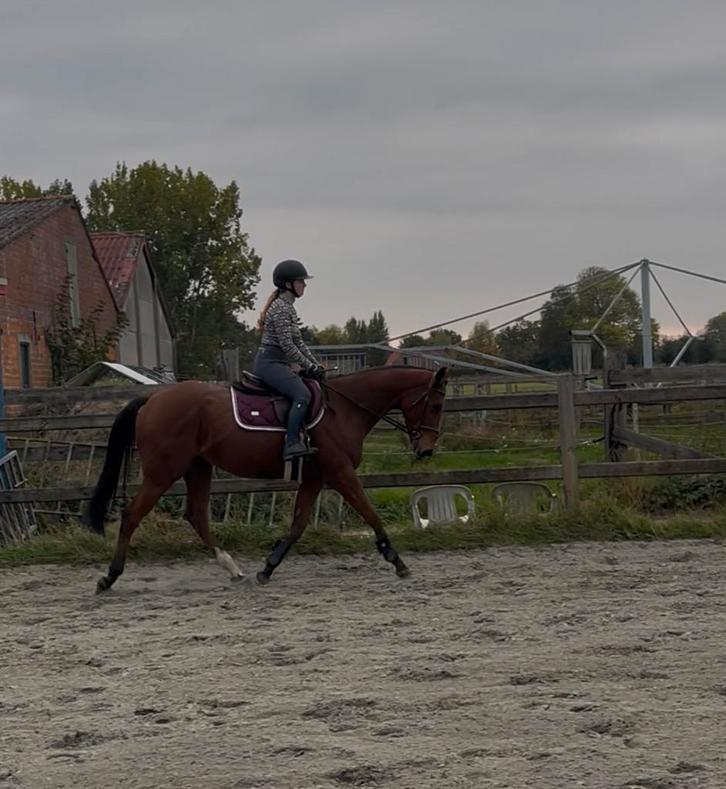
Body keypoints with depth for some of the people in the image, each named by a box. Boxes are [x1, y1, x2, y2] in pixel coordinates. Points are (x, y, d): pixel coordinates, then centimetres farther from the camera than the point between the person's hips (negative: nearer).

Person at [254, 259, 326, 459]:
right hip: (270, 362, -11)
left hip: (278, 363, 11)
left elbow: (298, 342, 21)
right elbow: (287, 346, -18)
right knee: (302, 395, -26)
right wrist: (309, 366, -11)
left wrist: (315, 364, 12)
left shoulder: (289, 307, 17)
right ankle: (291, 444, -32)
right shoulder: (280, 308, -14)